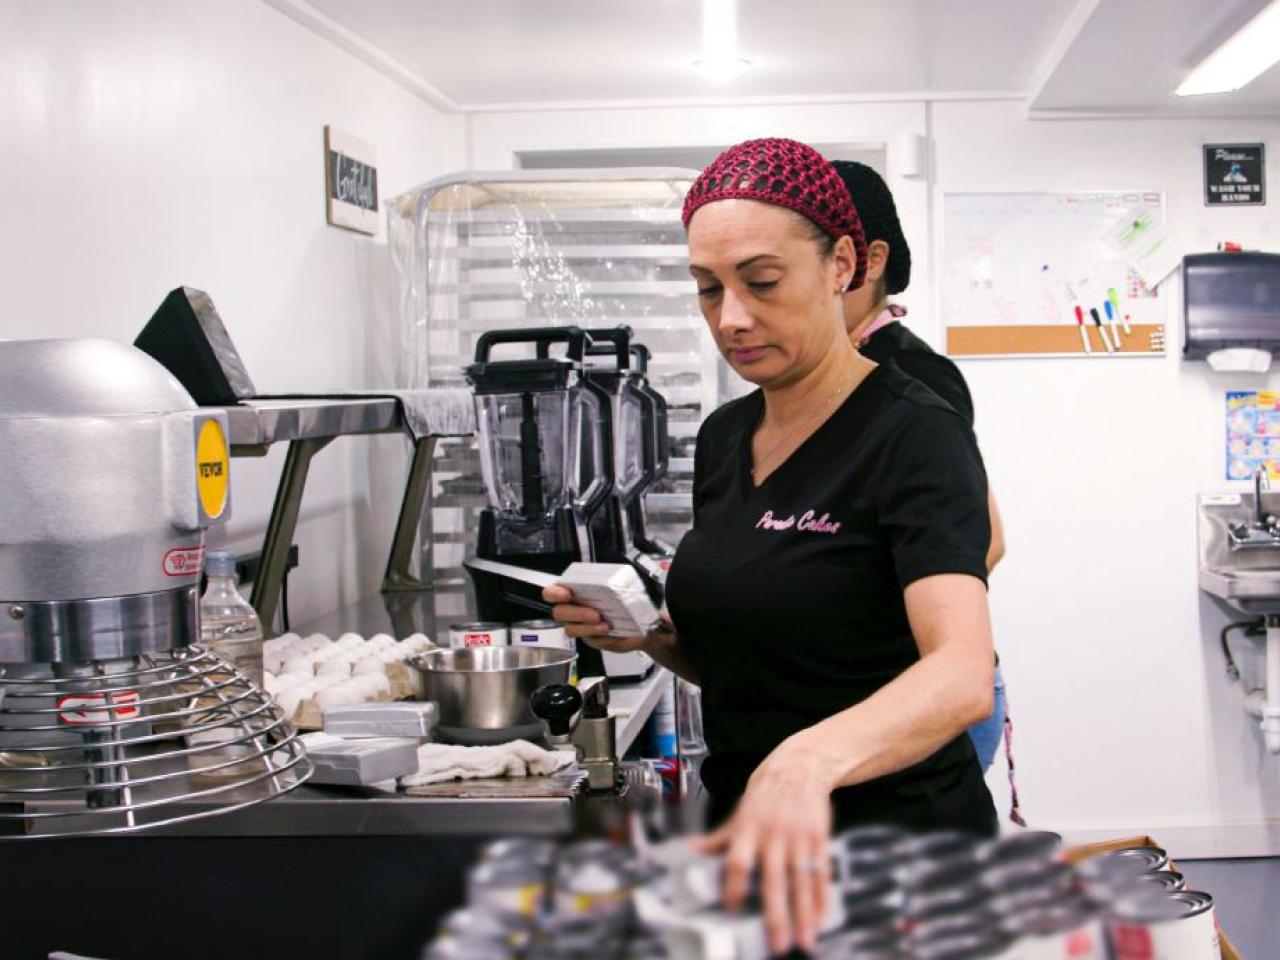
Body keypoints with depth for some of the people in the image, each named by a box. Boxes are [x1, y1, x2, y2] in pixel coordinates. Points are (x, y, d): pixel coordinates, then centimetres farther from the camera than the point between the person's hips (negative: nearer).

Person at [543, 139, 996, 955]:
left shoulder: (912, 436, -17)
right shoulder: (725, 439, 5)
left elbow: (962, 673, -32)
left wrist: (809, 760, -50)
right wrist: (652, 634, -6)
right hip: (748, 836, 6)